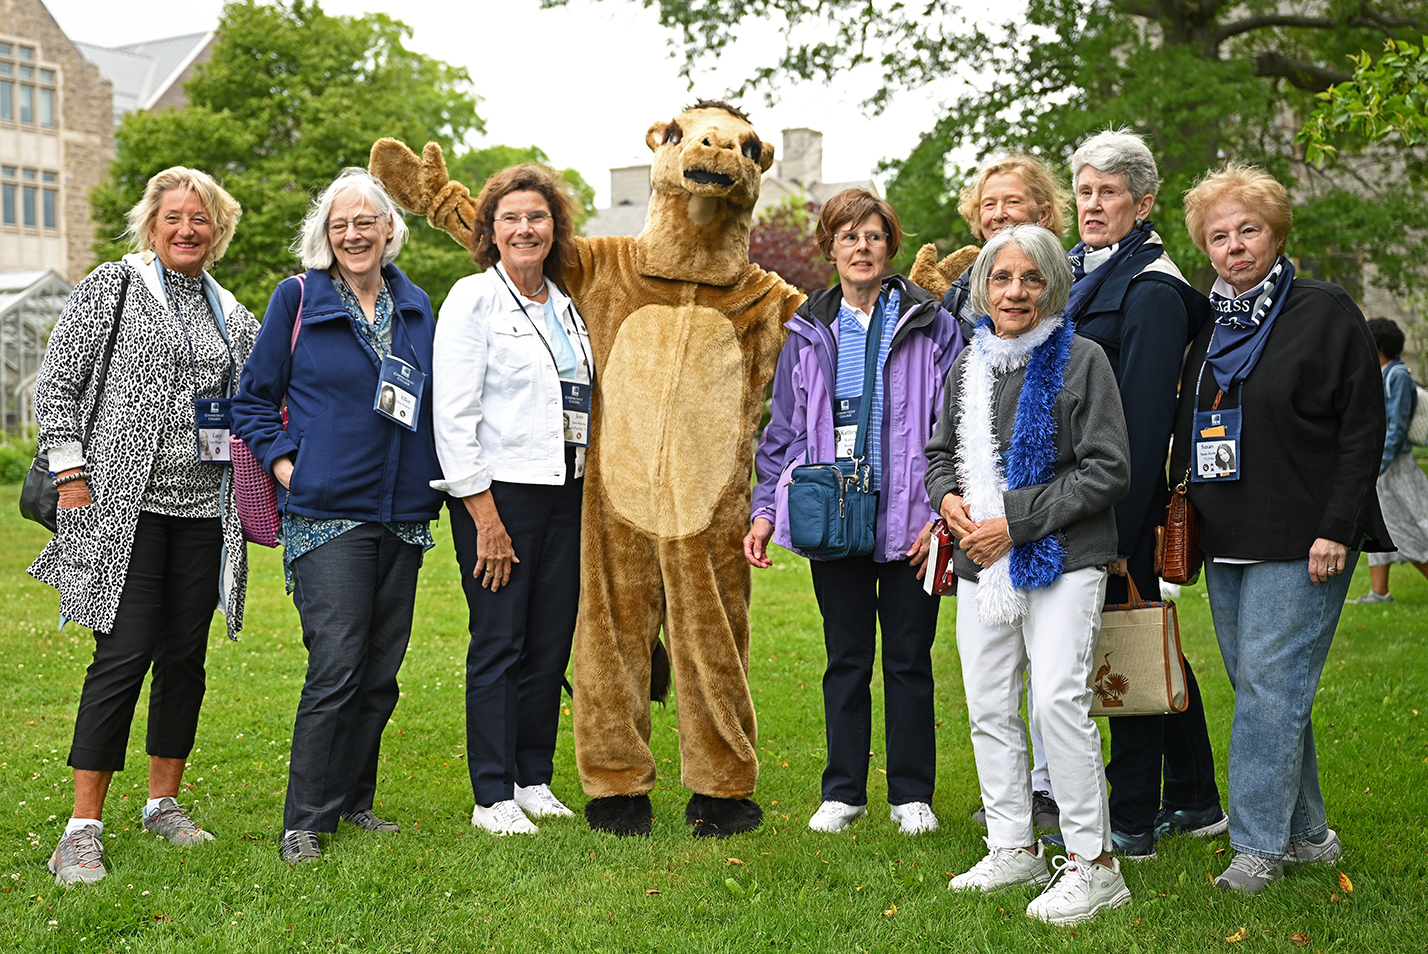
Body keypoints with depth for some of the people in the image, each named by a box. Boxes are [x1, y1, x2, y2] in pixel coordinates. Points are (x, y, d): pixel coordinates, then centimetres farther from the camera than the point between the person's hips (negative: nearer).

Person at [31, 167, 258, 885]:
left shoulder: (230, 313, 15)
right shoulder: (112, 285, 2)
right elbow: (56, 385, -1)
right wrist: (72, 474, -8)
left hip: (205, 511, 5)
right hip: (127, 505, -5)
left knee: (185, 656, 8)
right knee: (124, 653, -10)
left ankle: (164, 803, 23)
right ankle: (83, 831, -3)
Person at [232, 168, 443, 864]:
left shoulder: (416, 307, 13)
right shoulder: (298, 299, 1)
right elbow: (254, 399, 4)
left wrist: (433, 482, 12)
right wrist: (284, 466, -8)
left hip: (402, 515, 5)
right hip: (328, 513, -5)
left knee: (382, 670, 8)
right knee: (336, 668, -11)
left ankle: (354, 799, 23)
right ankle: (306, 820, 0)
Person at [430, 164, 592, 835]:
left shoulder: (564, 305, 16)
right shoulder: (472, 299, -4)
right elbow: (453, 414, -11)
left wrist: (585, 486, 11)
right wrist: (485, 515, -15)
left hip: (564, 490, 6)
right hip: (497, 490, -6)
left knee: (551, 642, 8)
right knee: (499, 643, -3)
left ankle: (534, 781, 19)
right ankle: (493, 797, 5)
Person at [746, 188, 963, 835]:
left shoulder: (930, 326, 2)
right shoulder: (808, 333, 9)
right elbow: (784, 431, 11)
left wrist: (941, 514, -8)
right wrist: (765, 510, 2)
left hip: (909, 522, -2)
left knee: (909, 658, 6)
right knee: (846, 658, 9)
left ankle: (912, 794, 17)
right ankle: (843, 792, 20)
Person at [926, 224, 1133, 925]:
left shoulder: (1080, 361, -7)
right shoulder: (967, 365, 12)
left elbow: (1107, 471, -11)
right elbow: (940, 452, 22)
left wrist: (1015, 521, -15)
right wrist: (948, 498, -1)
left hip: (1061, 559, -6)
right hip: (981, 564, 7)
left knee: (1058, 702, -15)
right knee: (988, 706, 10)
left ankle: (1091, 862, -3)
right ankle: (1015, 847, 24)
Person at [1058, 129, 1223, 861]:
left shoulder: (1151, 290, -12)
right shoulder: (1080, 273, 15)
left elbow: (1144, 418, -18)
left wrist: (1118, 527, -21)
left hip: (1120, 498, -9)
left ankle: (1133, 820, 9)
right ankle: (1194, 801, 27)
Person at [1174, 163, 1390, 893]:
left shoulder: (1326, 313, -4)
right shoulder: (1210, 330, 15)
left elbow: (1363, 427, -9)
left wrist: (1336, 530, -15)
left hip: (1300, 543, -7)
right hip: (1226, 543, 7)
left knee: (1272, 687, -8)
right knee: (1257, 688, 10)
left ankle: (1259, 844, -1)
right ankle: (1307, 833, 21)